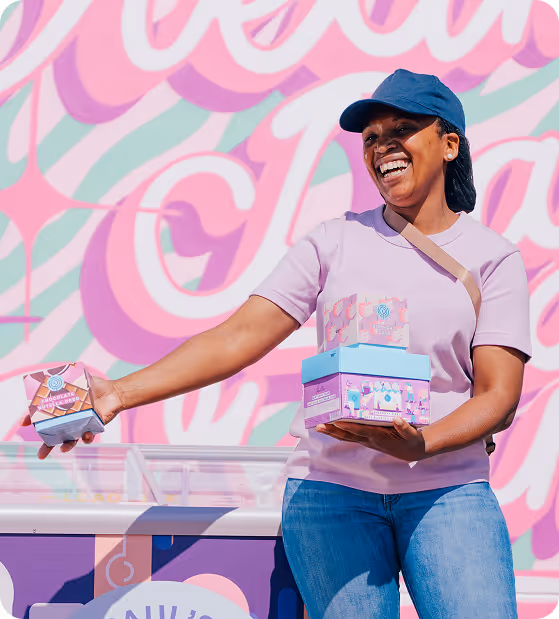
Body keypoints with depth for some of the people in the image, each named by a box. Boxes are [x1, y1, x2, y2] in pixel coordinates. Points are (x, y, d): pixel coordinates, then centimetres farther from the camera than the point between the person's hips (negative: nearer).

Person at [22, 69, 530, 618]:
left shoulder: (493, 257, 6)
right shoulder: (336, 241, 8)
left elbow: (500, 394, -3)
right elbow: (239, 335, 0)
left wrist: (420, 444, -23)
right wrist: (121, 393, -13)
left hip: (448, 491, 0)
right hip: (331, 486, 1)